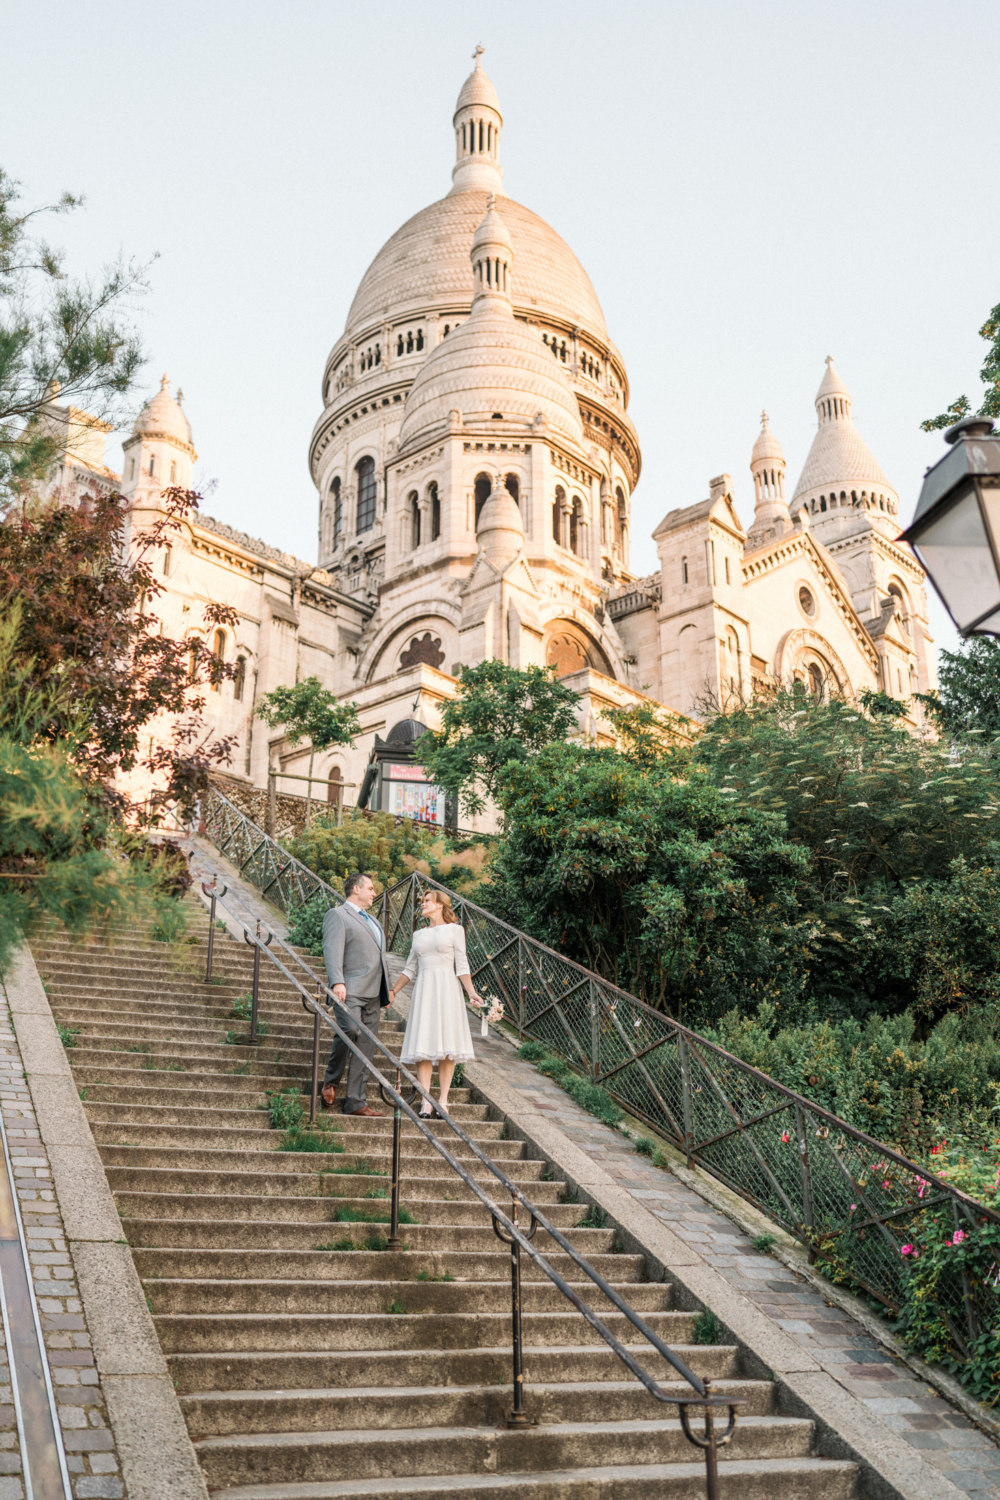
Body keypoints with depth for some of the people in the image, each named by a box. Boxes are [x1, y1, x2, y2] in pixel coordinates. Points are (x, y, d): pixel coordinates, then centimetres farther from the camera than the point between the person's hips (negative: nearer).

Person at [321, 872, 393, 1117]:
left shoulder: (372, 921, 28)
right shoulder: (337, 915, 0)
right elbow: (332, 950, -13)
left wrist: (387, 988, 23)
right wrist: (337, 982, -26)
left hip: (373, 994, 8)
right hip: (350, 991, -8)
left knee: (366, 1048, 3)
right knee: (349, 1031, -26)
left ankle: (356, 1102, 5)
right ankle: (331, 1081, -3)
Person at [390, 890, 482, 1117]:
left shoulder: (454, 930, 6)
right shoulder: (418, 935, 18)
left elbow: (461, 964, 1)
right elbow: (410, 968, 21)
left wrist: (470, 991, -10)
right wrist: (394, 991, 15)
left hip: (446, 988, -3)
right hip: (423, 989, 3)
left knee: (447, 1047, -5)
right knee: (423, 1046, -5)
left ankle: (443, 1100, -1)